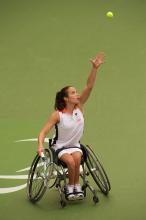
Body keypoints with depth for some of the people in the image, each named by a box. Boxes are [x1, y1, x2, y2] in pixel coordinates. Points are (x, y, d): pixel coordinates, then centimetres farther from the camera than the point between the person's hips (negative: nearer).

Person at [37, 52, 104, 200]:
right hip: (61, 147, -3)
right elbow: (43, 132, -14)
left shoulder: (79, 107, -5)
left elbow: (89, 86, -15)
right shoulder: (57, 115, -15)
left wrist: (95, 68, -26)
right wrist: (40, 146, -34)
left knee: (77, 158, -30)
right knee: (71, 161, -31)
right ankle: (72, 187, -9)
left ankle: (74, 187, -15)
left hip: (76, 145, 3)